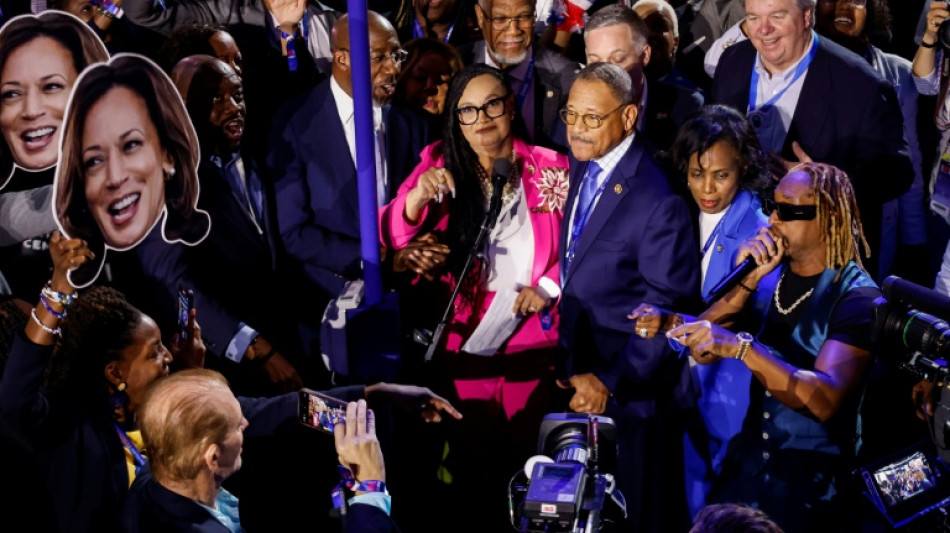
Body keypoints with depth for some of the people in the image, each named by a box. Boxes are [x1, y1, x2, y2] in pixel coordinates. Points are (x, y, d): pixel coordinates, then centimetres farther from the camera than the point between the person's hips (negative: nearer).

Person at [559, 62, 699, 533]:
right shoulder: (577, 169, 4)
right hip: (578, 379, 7)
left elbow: (669, 308, -19)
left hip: (631, 390, -7)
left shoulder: (657, 201, -21)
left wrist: (610, 382, -19)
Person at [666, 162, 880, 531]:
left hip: (813, 486, -5)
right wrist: (746, 282, -19)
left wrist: (741, 346, -40)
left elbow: (825, 399, -29)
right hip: (748, 462, 5)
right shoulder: (769, 274, 0)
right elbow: (702, 352, -7)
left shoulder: (857, 297, -16)